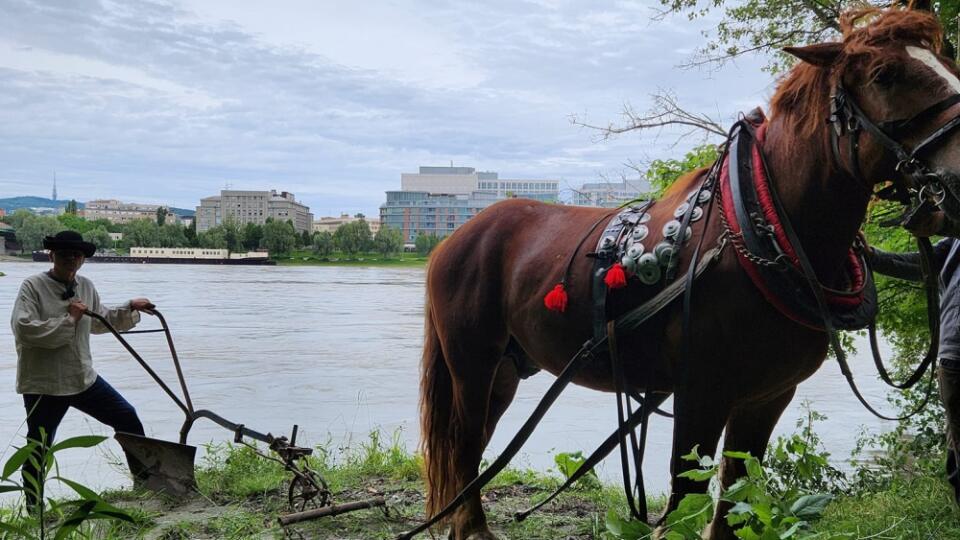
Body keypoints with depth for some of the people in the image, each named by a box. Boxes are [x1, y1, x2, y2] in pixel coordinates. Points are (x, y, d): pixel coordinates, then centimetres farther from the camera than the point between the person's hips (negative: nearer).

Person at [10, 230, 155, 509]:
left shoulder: (86, 287, 8)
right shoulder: (33, 286, -13)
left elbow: (100, 320, 26)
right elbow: (23, 329, -26)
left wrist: (130, 308, 16)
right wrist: (68, 320, -23)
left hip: (83, 378, 6)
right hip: (42, 384, -6)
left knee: (127, 417, 9)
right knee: (38, 449, 3)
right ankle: (34, 509, 19)